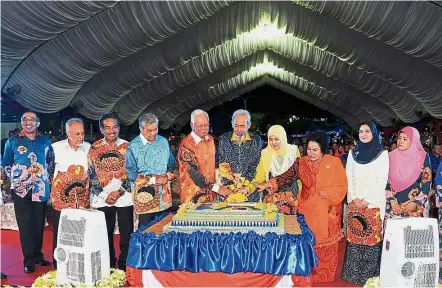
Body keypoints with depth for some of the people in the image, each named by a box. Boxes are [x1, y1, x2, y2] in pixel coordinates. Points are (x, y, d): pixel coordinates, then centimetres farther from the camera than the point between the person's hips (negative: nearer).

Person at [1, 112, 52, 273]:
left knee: (39, 224, 7)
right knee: (25, 225, 0)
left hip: (40, 189, 1)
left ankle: (37, 256, 21)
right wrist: (13, 180, -2)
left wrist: (49, 181, 5)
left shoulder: (45, 141, 9)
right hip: (21, 190, -1)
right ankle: (29, 261, 9)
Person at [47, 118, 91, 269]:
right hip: (61, 199, -2)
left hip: (83, 200, 2)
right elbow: (48, 171, 5)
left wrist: (89, 190, 9)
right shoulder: (56, 148, -6)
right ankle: (58, 266, 20)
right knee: (60, 234, 6)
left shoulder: (89, 148, 0)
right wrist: (52, 191, 7)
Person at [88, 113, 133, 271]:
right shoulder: (94, 148, 5)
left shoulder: (127, 147, 2)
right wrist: (104, 195, -4)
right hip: (102, 199, 1)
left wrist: (119, 192, -10)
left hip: (124, 198, -1)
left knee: (126, 234, 2)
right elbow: (92, 175, 4)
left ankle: (124, 266, 17)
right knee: (105, 235, 9)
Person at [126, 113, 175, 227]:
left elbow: (171, 162, 18)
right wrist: (153, 180, -12)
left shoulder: (163, 141, 8)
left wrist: (169, 174, -4)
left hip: (163, 194, 5)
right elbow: (131, 174, -10)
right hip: (144, 195, -4)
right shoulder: (133, 147, -8)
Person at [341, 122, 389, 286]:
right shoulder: (353, 153, 11)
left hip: (373, 202, -3)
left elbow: (382, 180, -6)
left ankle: (370, 274, 9)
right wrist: (354, 197, -5)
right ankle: (353, 273, 13)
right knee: (354, 237, 4)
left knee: (372, 237, -2)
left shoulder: (382, 153, 1)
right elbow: (348, 177, 8)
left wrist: (368, 200, -12)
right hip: (354, 202, 3)